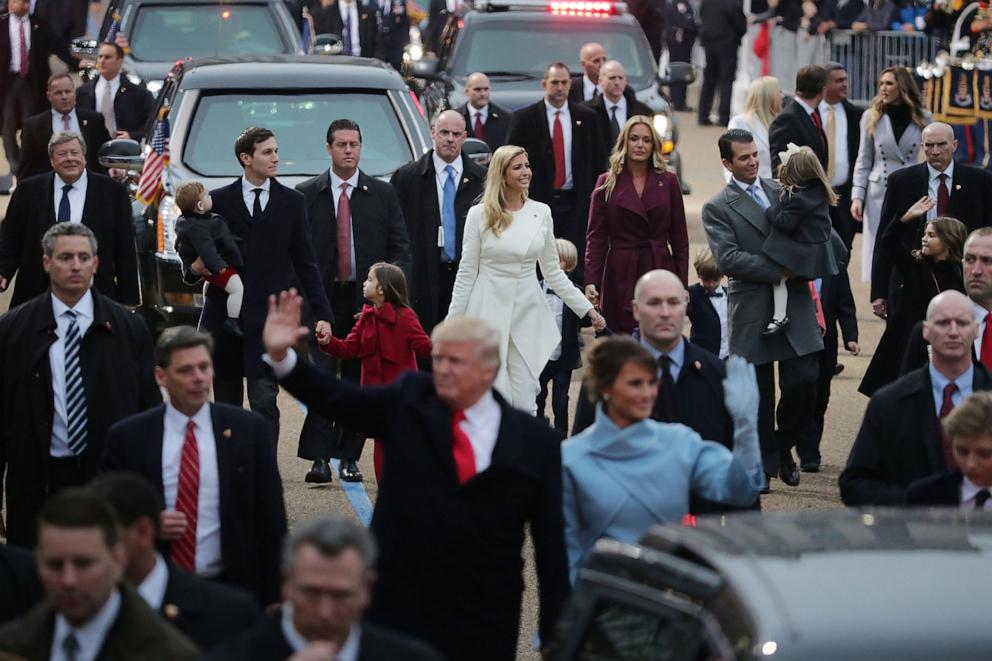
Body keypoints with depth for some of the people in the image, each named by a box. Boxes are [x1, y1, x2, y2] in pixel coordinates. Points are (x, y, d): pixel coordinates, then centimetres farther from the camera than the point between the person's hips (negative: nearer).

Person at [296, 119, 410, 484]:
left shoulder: (382, 194, 7)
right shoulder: (306, 195, 4)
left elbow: (400, 247, 7)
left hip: (368, 299, 2)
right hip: (322, 299, -2)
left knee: (359, 381, 5)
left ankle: (349, 457, 11)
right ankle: (319, 457, -10)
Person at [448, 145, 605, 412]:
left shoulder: (541, 213, 6)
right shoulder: (479, 215, -3)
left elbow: (553, 271, 12)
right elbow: (466, 274, 1)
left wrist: (587, 309, 9)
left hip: (528, 316, 3)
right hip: (490, 311, -3)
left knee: (525, 403, 0)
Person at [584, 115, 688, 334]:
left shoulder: (668, 182, 6)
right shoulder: (607, 183, 5)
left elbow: (679, 238, 7)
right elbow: (596, 237, 2)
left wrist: (682, 285, 2)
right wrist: (591, 281, -10)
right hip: (621, 277, -1)